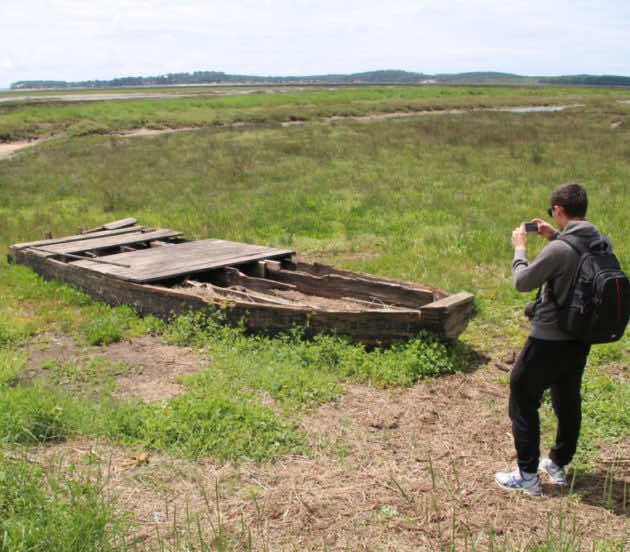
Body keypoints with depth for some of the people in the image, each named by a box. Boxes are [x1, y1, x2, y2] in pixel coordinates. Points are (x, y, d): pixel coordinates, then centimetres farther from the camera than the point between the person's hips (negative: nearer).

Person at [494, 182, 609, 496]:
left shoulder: (557, 250, -25)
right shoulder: (603, 244, -3)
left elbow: (522, 282, -13)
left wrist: (520, 248, 1)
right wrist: (554, 237, 15)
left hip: (549, 340, -7)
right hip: (581, 340, 8)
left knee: (523, 400, 6)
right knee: (568, 402, 20)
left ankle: (527, 476, 11)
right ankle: (558, 465, 34)